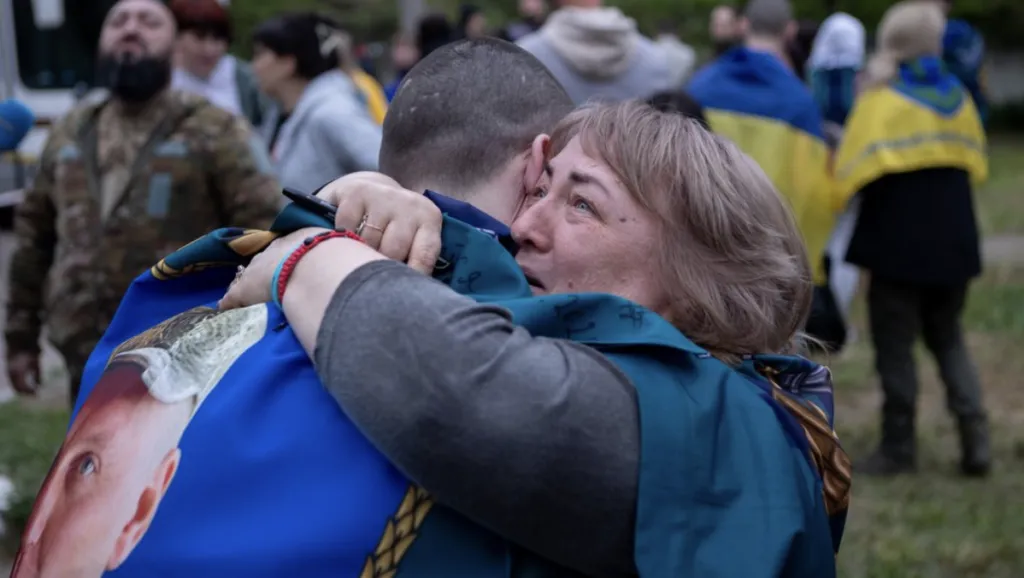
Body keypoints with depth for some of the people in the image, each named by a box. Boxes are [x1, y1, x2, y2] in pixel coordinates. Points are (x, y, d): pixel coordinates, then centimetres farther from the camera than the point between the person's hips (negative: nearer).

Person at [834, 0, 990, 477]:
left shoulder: (882, 100, -12)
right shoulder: (959, 98, 6)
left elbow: (851, 173, -17)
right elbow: (976, 167, 13)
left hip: (898, 245, -6)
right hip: (954, 244, 6)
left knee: (895, 343, 5)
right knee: (947, 338, 18)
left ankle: (899, 446, 10)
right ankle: (975, 436, 7)